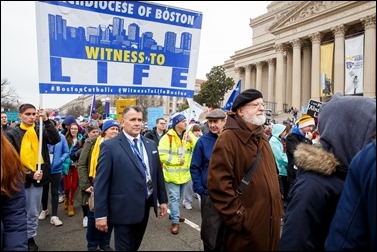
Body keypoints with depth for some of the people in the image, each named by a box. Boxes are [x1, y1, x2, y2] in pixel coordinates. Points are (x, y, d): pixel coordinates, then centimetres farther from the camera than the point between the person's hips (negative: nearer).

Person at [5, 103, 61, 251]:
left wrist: (46, 120, -19)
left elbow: (56, 140, -14)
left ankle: (30, 238, 29)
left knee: (33, 213, 13)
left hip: (37, 177, 2)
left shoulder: (40, 131, 4)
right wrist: (29, 174, -15)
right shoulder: (12, 134, -2)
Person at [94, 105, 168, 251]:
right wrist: (100, 214, -14)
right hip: (124, 209, -5)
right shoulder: (110, 146, -12)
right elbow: (101, 183, -13)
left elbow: (158, 173, 11)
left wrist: (163, 199, 12)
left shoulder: (151, 144, 5)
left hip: (146, 206, 6)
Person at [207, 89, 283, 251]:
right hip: (246, 226, -8)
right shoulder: (228, 138, -17)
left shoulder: (262, 137, 12)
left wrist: (277, 206, 15)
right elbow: (218, 184, -23)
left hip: (270, 221, 8)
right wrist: (238, 217, -20)